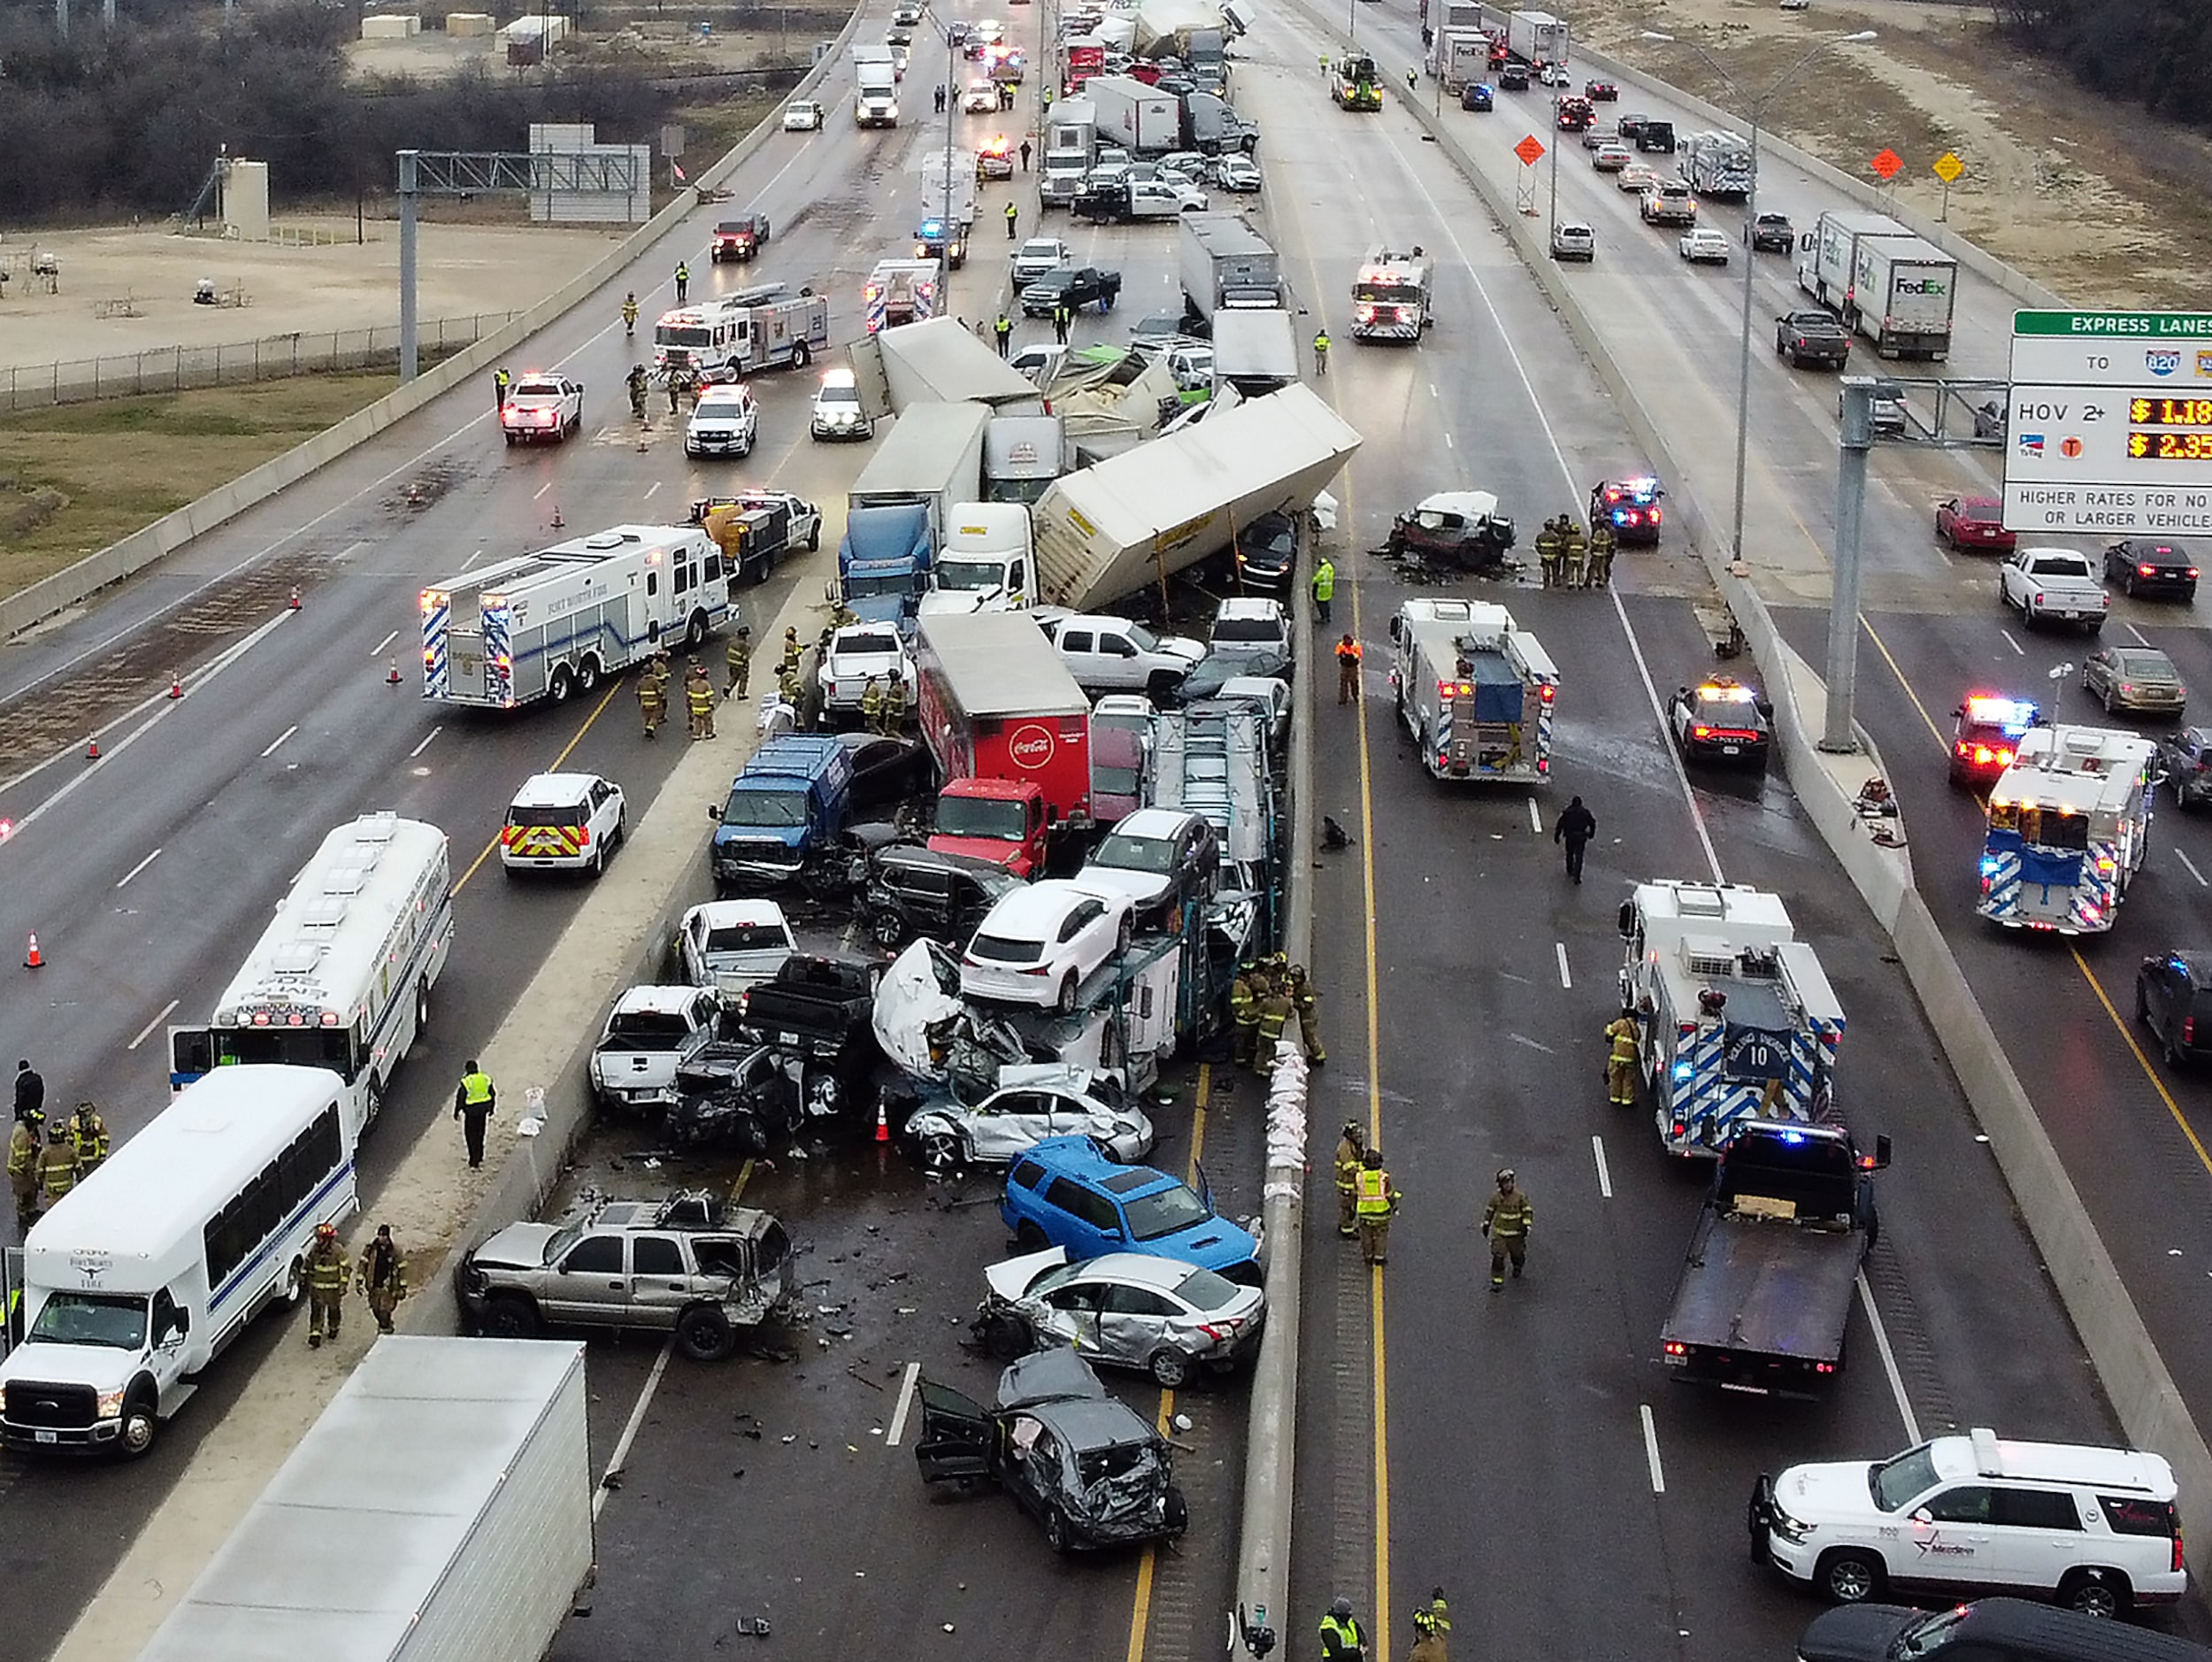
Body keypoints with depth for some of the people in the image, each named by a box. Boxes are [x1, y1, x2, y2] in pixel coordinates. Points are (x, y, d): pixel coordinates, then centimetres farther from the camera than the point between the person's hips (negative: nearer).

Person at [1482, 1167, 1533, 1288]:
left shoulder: (1520, 1196, -14)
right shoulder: (1496, 1197, -7)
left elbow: (1528, 1211, -7)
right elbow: (1490, 1210, 8)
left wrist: (1526, 1225, -17)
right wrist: (1486, 1223, 7)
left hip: (1516, 1233, -1)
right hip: (1499, 1232, 1)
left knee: (1517, 1254, 19)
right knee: (1497, 1256, -7)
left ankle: (1518, 1268, 51)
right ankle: (1497, 1280, 2)